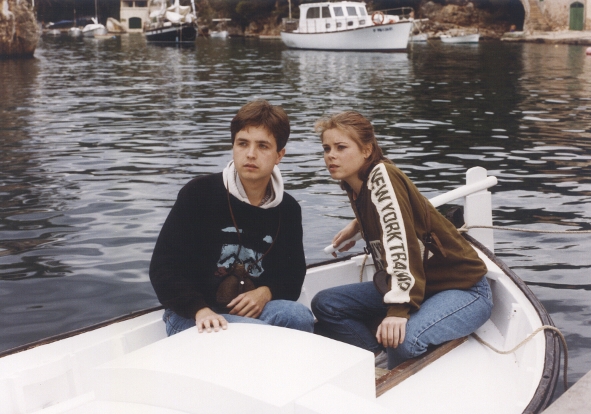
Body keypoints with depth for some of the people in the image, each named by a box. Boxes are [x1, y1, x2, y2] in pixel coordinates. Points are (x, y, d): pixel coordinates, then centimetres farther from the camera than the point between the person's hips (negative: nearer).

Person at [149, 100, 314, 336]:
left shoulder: (288, 209, 6)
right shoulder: (198, 193, -7)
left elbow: (293, 274, 16)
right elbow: (164, 267, -9)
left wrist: (266, 292, -8)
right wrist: (200, 310, -26)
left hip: (255, 309, 5)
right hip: (190, 316, -4)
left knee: (299, 316, -27)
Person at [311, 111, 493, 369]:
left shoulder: (382, 175, -21)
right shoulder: (354, 185, 3)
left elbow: (399, 239, -35)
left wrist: (399, 308, -42)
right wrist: (357, 225, 18)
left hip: (463, 288, -8)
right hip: (413, 287, 9)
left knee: (404, 338, -35)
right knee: (325, 304, -2)